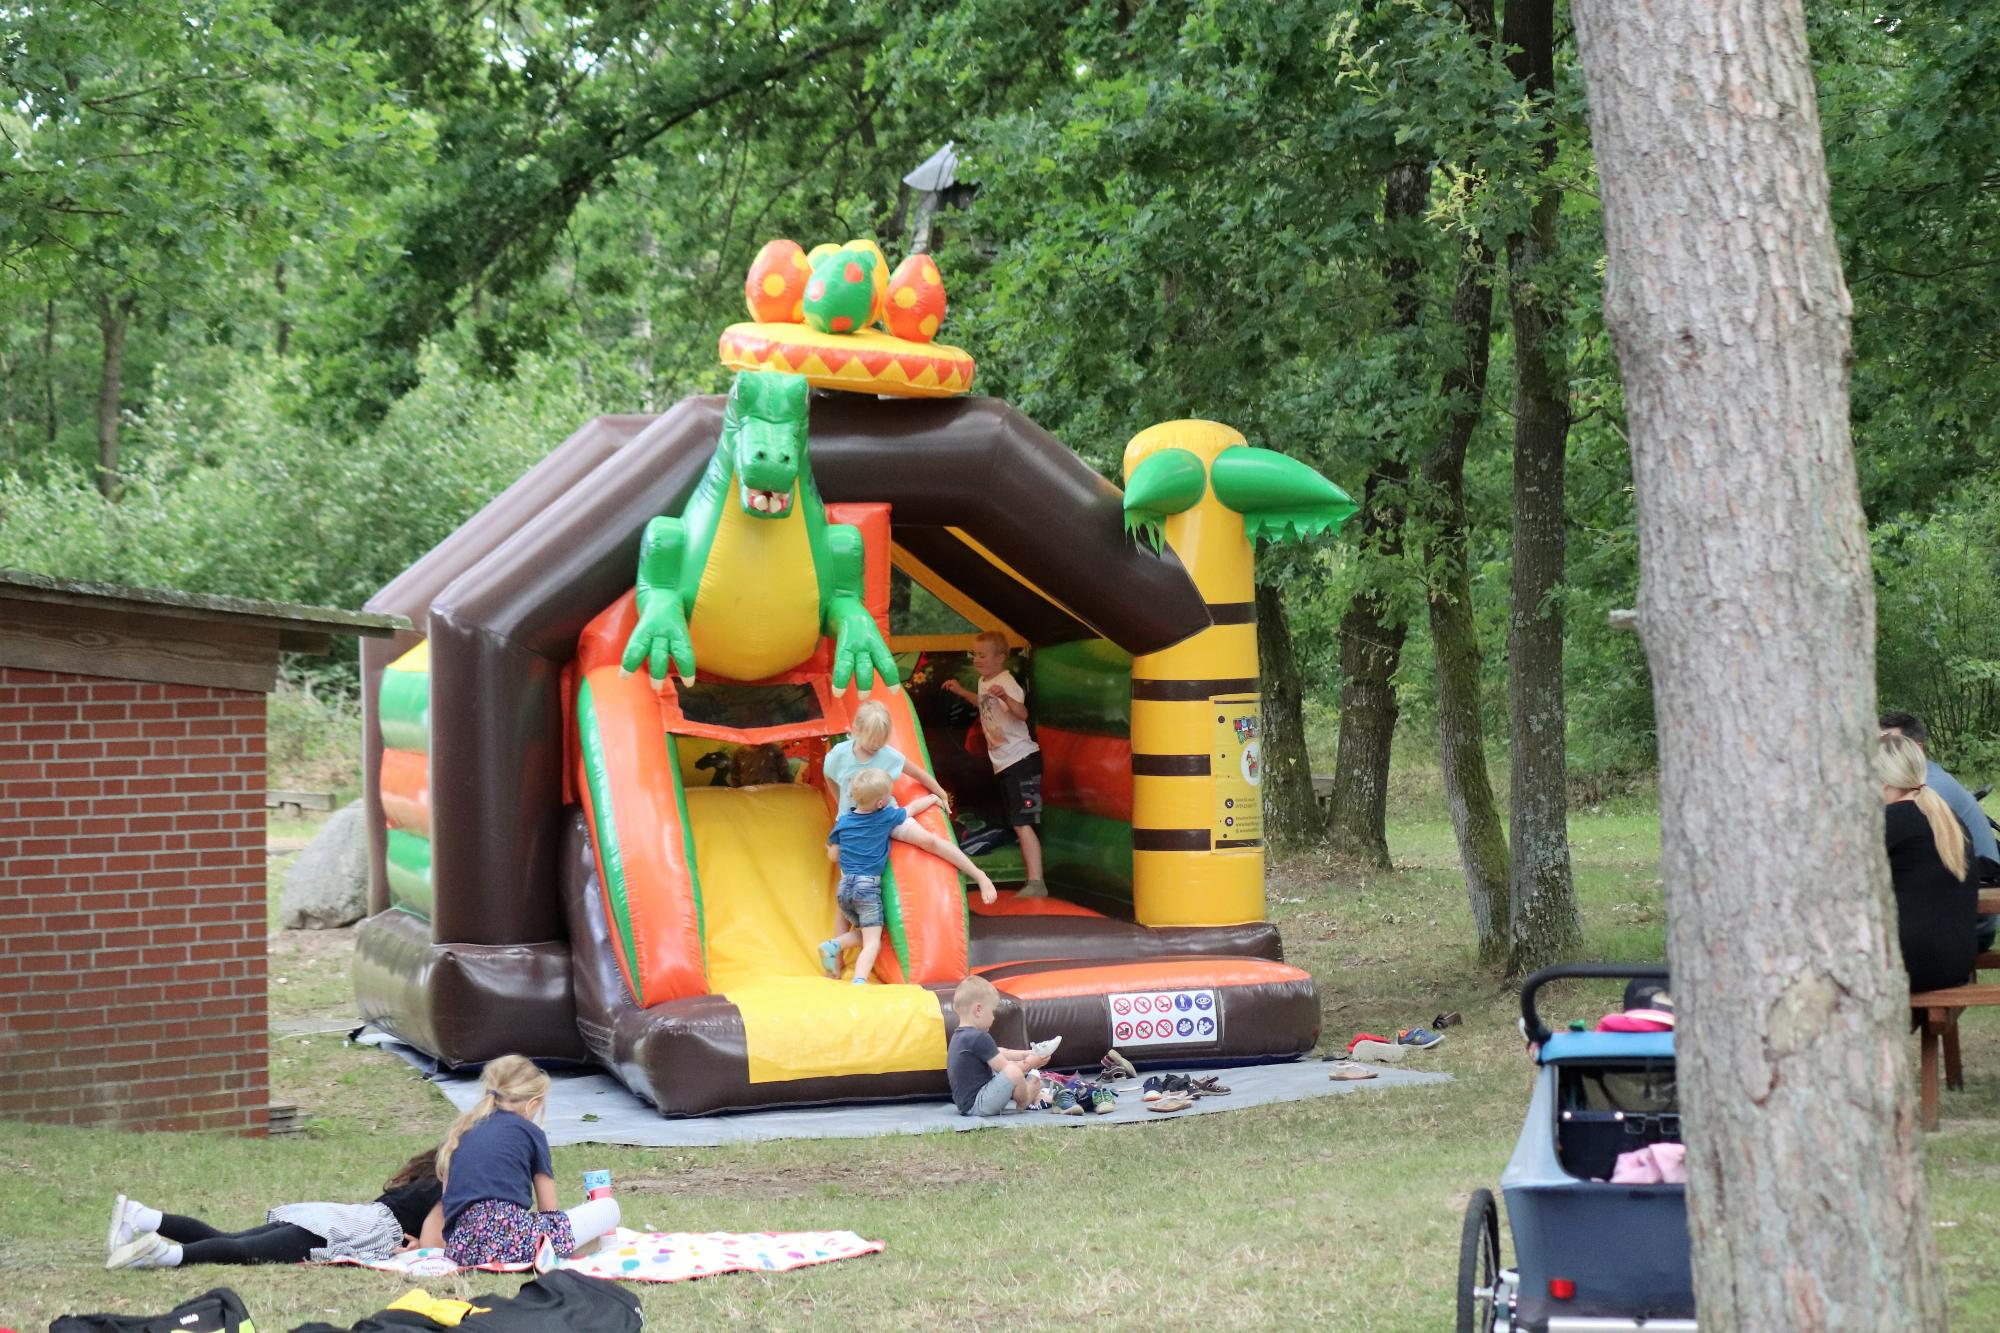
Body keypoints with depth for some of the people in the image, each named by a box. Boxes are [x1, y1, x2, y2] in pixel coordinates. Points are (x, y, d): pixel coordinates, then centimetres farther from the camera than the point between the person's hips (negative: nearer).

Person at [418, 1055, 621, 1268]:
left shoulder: (462, 1132, 27)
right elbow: (548, 1209, 17)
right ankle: (542, 1247, -12)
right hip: (511, 1235, -6)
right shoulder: (530, 1132, 14)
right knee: (609, 1208, 9)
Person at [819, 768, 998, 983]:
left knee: (862, 934, 22)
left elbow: (833, 856, 13)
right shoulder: (887, 817, 0)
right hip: (868, 887, -4)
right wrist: (933, 798, 36)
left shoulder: (843, 822, 6)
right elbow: (913, 808, 18)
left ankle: (834, 945, -7)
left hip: (844, 887, 4)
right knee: (872, 942, -7)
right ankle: (859, 981, -33)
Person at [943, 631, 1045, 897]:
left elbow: (1022, 713, -36)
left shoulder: (1006, 683, -18)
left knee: (1022, 823, -16)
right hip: (1004, 763, 10)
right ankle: (1032, 879, 23)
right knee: (1018, 823, 15)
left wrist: (1005, 698, -53)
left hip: (1021, 759, -10)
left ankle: (1036, 883, -18)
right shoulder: (984, 682, 10)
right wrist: (961, 692, 29)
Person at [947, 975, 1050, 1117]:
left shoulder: (959, 1035, 15)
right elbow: (1004, 1067, -16)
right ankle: (1023, 1103, -5)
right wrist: (1030, 1063, 0)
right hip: (976, 1104, -12)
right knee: (1013, 1072, -30)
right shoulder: (979, 1038, -19)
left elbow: (999, 1053, 21)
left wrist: (1027, 1054, 15)